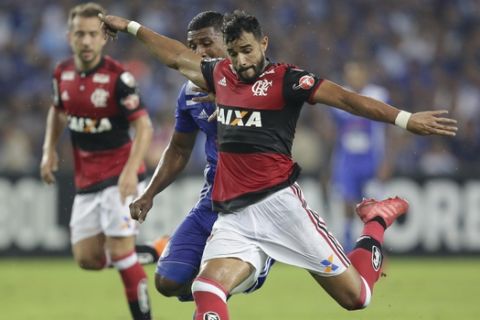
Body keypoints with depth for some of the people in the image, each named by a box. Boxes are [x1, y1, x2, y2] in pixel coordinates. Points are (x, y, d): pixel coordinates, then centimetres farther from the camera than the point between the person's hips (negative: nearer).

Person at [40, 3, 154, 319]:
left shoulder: (118, 77, -17)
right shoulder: (63, 73, 2)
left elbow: (144, 126, -19)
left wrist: (131, 170, -30)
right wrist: (50, 150, 10)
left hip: (120, 176, -6)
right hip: (86, 180, 6)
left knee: (120, 252, -12)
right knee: (87, 258, 4)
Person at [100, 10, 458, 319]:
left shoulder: (285, 79, -3)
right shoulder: (220, 74, 14)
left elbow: (344, 97, -14)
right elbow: (176, 56, 31)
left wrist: (404, 118, -25)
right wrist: (130, 27, 42)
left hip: (277, 203, -5)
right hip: (233, 217, 5)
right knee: (207, 291, -22)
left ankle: (376, 222, 27)